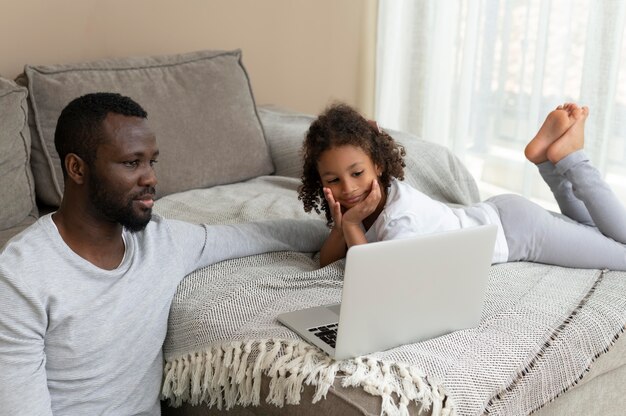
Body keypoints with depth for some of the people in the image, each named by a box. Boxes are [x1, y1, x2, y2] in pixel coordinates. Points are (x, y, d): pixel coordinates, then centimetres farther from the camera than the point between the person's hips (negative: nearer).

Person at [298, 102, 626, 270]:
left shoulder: (401, 216, -37)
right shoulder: (368, 196, -15)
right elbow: (327, 262, -10)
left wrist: (351, 226, -35)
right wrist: (341, 226, -28)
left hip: (515, 226, -7)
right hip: (494, 214, 7)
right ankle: (550, 159, 19)